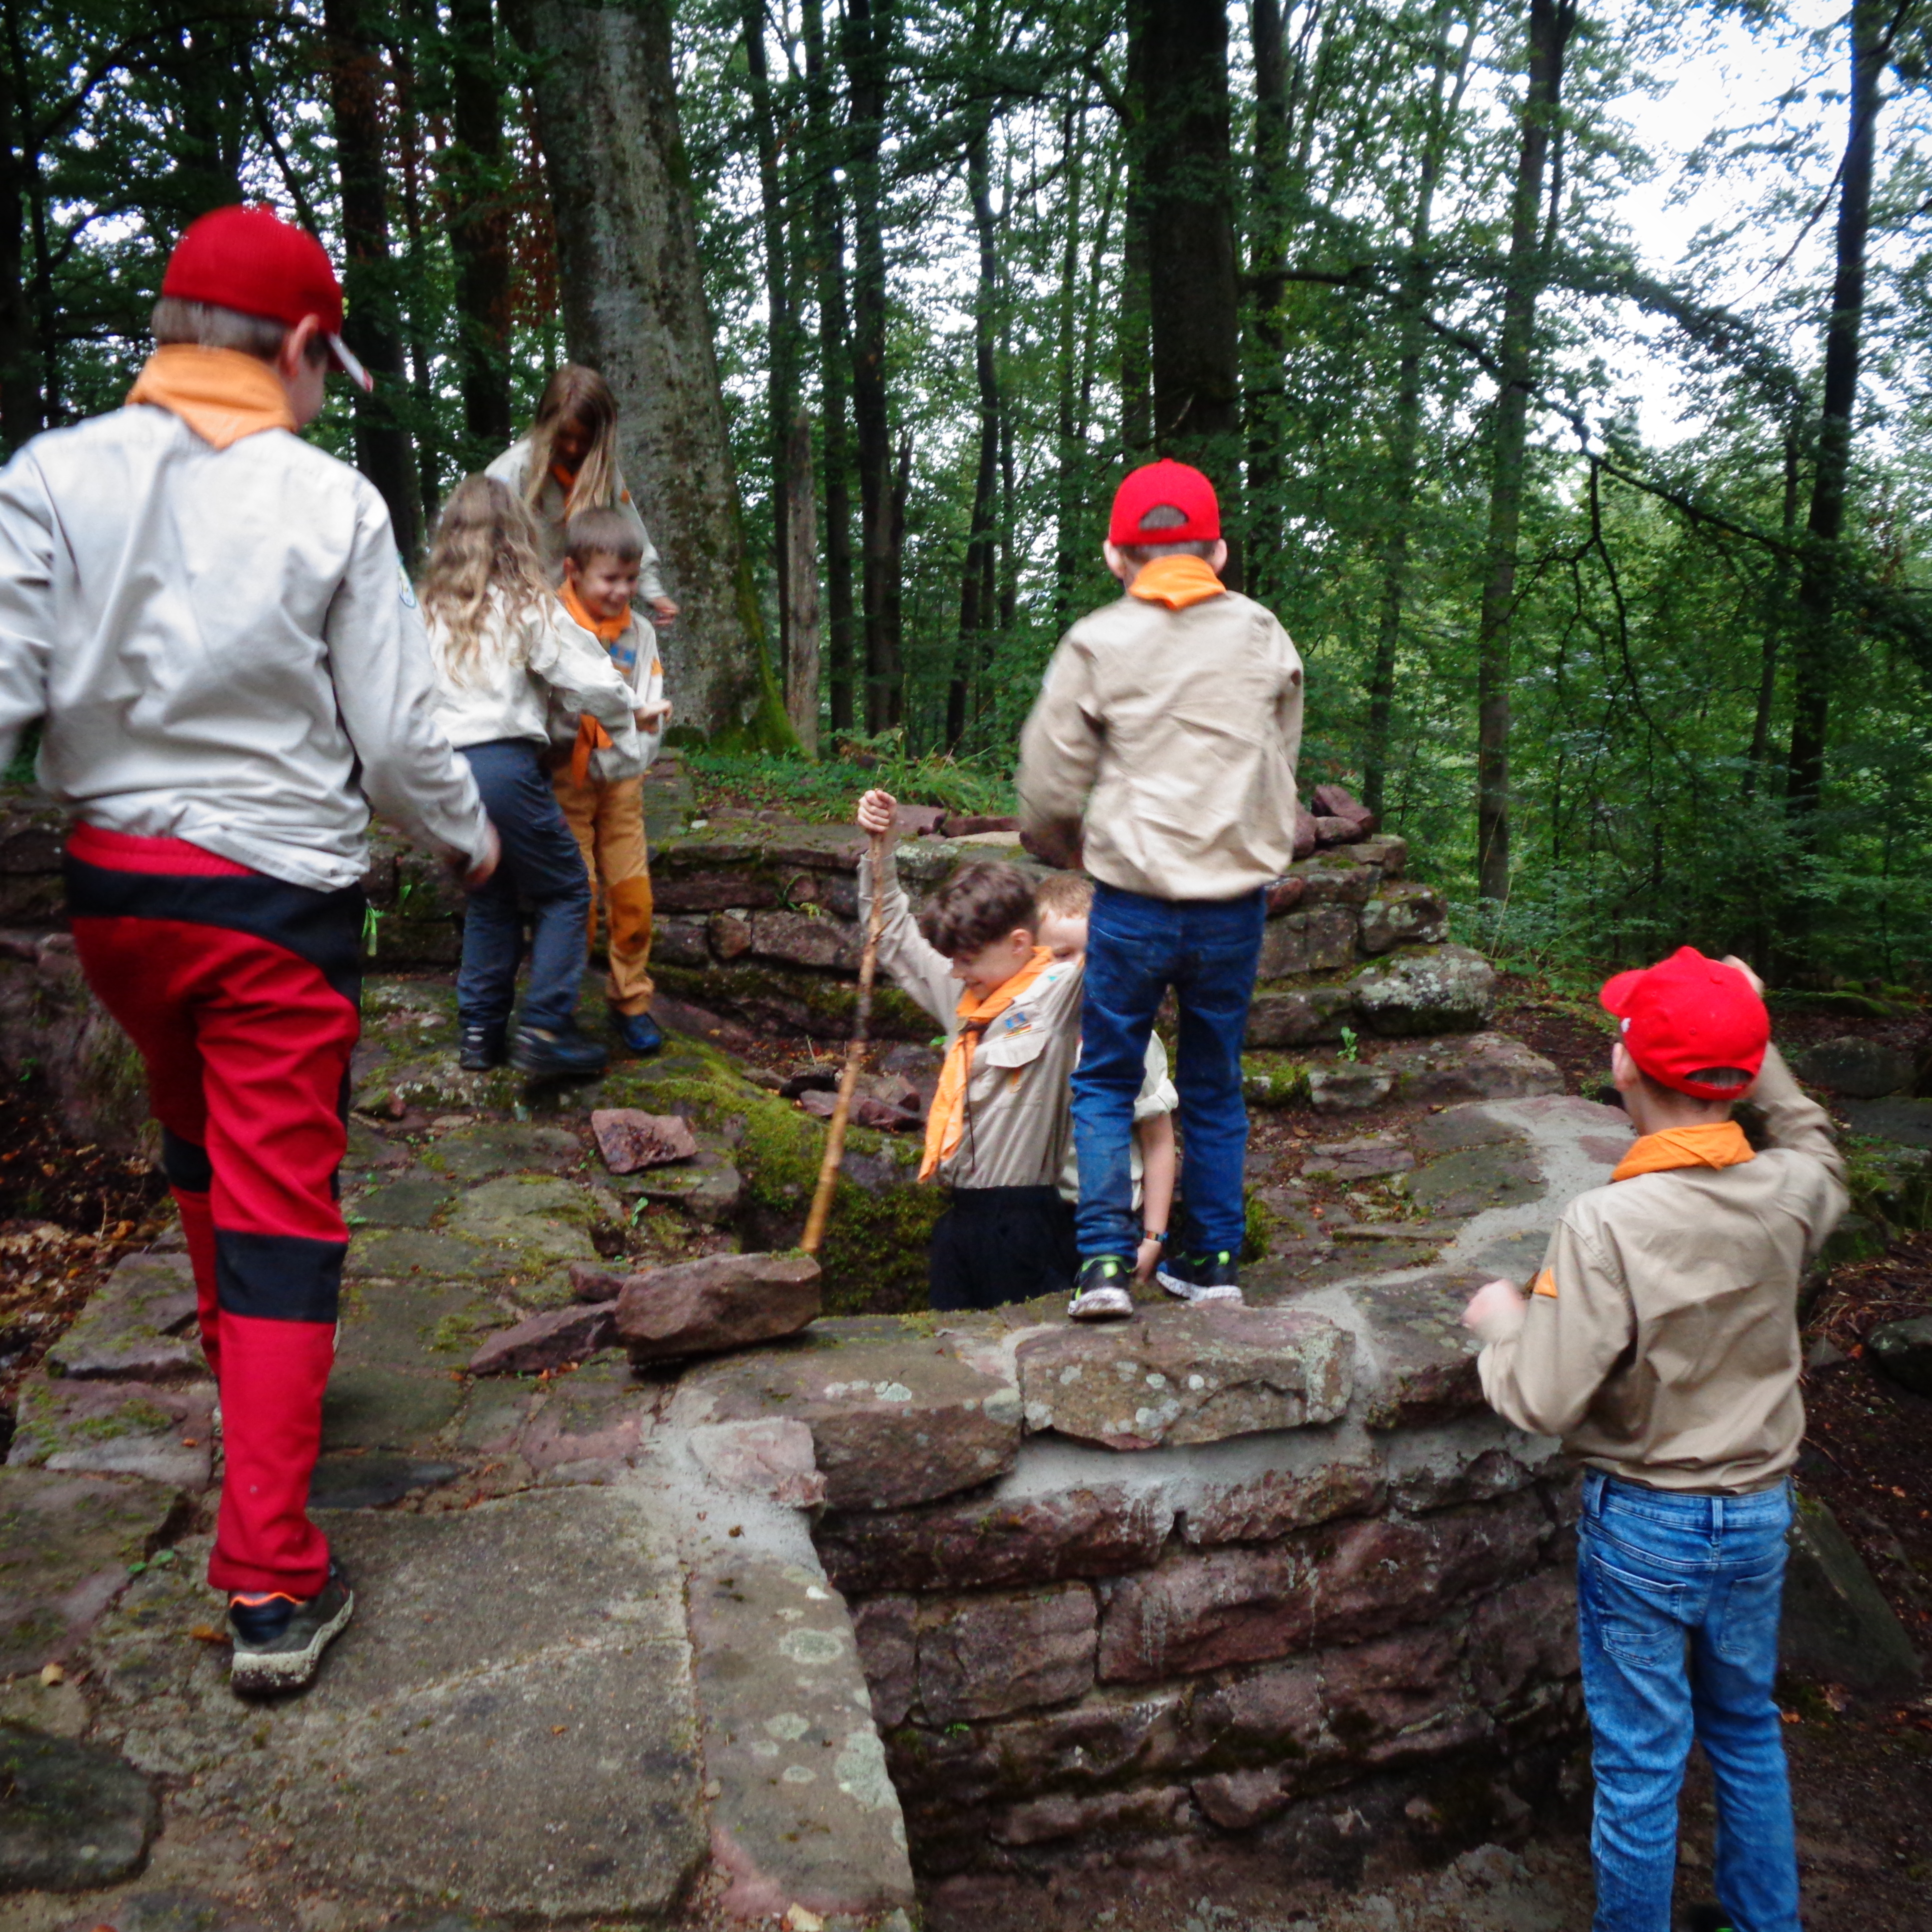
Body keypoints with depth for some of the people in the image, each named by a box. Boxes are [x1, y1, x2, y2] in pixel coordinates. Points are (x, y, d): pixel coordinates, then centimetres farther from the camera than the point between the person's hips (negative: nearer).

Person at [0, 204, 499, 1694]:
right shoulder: (332, 503, -9)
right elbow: (397, 738, -6)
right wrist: (468, 840, 11)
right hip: (283, 897, -3)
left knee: (200, 1152, 26)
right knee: (280, 1208, 1)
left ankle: (248, 1383, 49)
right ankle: (272, 1583, 2)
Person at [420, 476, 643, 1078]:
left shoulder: (428, 610, 11)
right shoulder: (527, 606, -3)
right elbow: (599, 685, -6)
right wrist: (624, 735, 9)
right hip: (505, 764, -5)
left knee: (490, 898, 19)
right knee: (564, 892, 6)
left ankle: (480, 1029, 22)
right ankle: (545, 1029, -1)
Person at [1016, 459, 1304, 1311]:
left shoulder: (1097, 644, -4)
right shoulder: (1263, 637, 4)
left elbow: (1049, 787, -2)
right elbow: (1279, 768, 13)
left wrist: (1062, 848, 20)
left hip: (1133, 899, -3)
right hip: (1236, 897, 3)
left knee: (1104, 1081, 11)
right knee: (1215, 1085, 16)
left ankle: (1106, 1257, 2)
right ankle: (1214, 1259, 24)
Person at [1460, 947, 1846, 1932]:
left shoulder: (1605, 1223, -29)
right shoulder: (1788, 1192, -13)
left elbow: (1543, 1403, -25)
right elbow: (1818, 1156, 15)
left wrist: (1503, 1323, -6)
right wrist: (1756, 1049, 13)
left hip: (1645, 1526, -5)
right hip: (1760, 1515, 6)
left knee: (1640, 1761, 12)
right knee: (1748, 1731, 26)